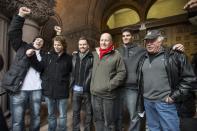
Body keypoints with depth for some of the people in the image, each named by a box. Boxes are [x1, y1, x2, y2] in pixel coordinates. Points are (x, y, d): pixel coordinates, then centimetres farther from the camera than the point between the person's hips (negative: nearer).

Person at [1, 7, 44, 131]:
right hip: (19, 89, -2)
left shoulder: (43, 55, 14)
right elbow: (13, 33, -2)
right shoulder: (23, 47, 8)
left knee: (36, 117, 14)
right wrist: (21, 16, -14)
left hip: (37, 89, 2)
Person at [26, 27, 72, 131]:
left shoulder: (68, 58, -1)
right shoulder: (48, 55, 3)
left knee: (62, 116, 13)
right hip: (49, 90, 2)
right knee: (51, 115, 20)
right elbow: (39, 67, -3)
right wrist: (31, 57, -13)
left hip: (62, 91, -2)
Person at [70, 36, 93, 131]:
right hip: (76, 89, 5)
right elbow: (72, 71, 14)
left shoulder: (92, 57, -7)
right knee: (75, 112, 17)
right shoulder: (74, 56, 8)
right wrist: (71, 84, 8)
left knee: (88, 112, 12)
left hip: (87, 89, -4)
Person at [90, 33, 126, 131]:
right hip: (95, 94, 5)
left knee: (109, 122, 7)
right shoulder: (95, 54, 8)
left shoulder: (116, 55, -6)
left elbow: (122, 72, -8)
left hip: (108, 94, -5)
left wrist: (110, 85, -13)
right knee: (98, 119, 20)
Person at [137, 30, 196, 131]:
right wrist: (141, 98, 13)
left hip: (165, 102, -4)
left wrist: (174, 96, -10)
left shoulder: (173, 55, -6)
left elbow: (188, 78, -6)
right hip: (147, 102, 5)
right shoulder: (143, 59, 10)